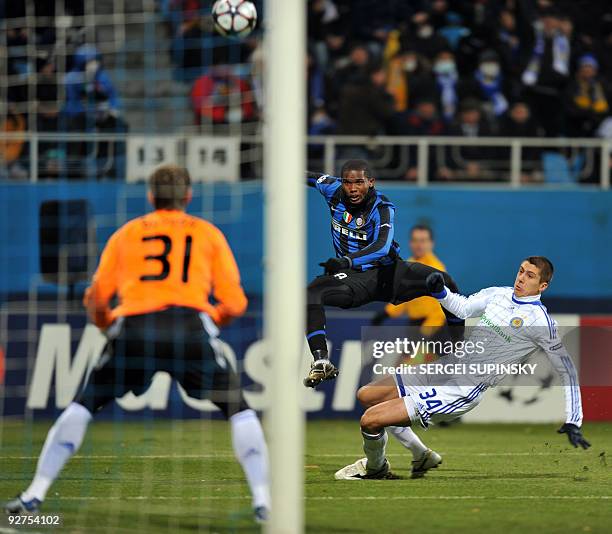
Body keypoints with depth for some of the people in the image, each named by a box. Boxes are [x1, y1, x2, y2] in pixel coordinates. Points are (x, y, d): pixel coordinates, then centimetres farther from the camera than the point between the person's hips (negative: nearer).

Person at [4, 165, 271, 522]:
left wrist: (106, 325, 37)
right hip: (192, 326, -1)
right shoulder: (208, 234, 20)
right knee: (239, 410, 15)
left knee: (84, 405, 18)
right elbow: (235, 304, 13)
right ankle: (262, 500, 1)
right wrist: (216, 319, 35)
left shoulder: (126, 234, 22)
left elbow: (96, 297, 16)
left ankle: (36, 493, 8)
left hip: (133, 328, 1)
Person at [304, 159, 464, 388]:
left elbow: (382, 246, -36)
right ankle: (321, 361, -36)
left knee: (444, 282, -20)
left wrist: (348, 260, -52)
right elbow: (310, 177, 16)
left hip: (388, 270, -2)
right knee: (311, 294, -28)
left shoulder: (382, 208, -19)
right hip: (353, 276, 2)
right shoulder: (333, 189, -7)